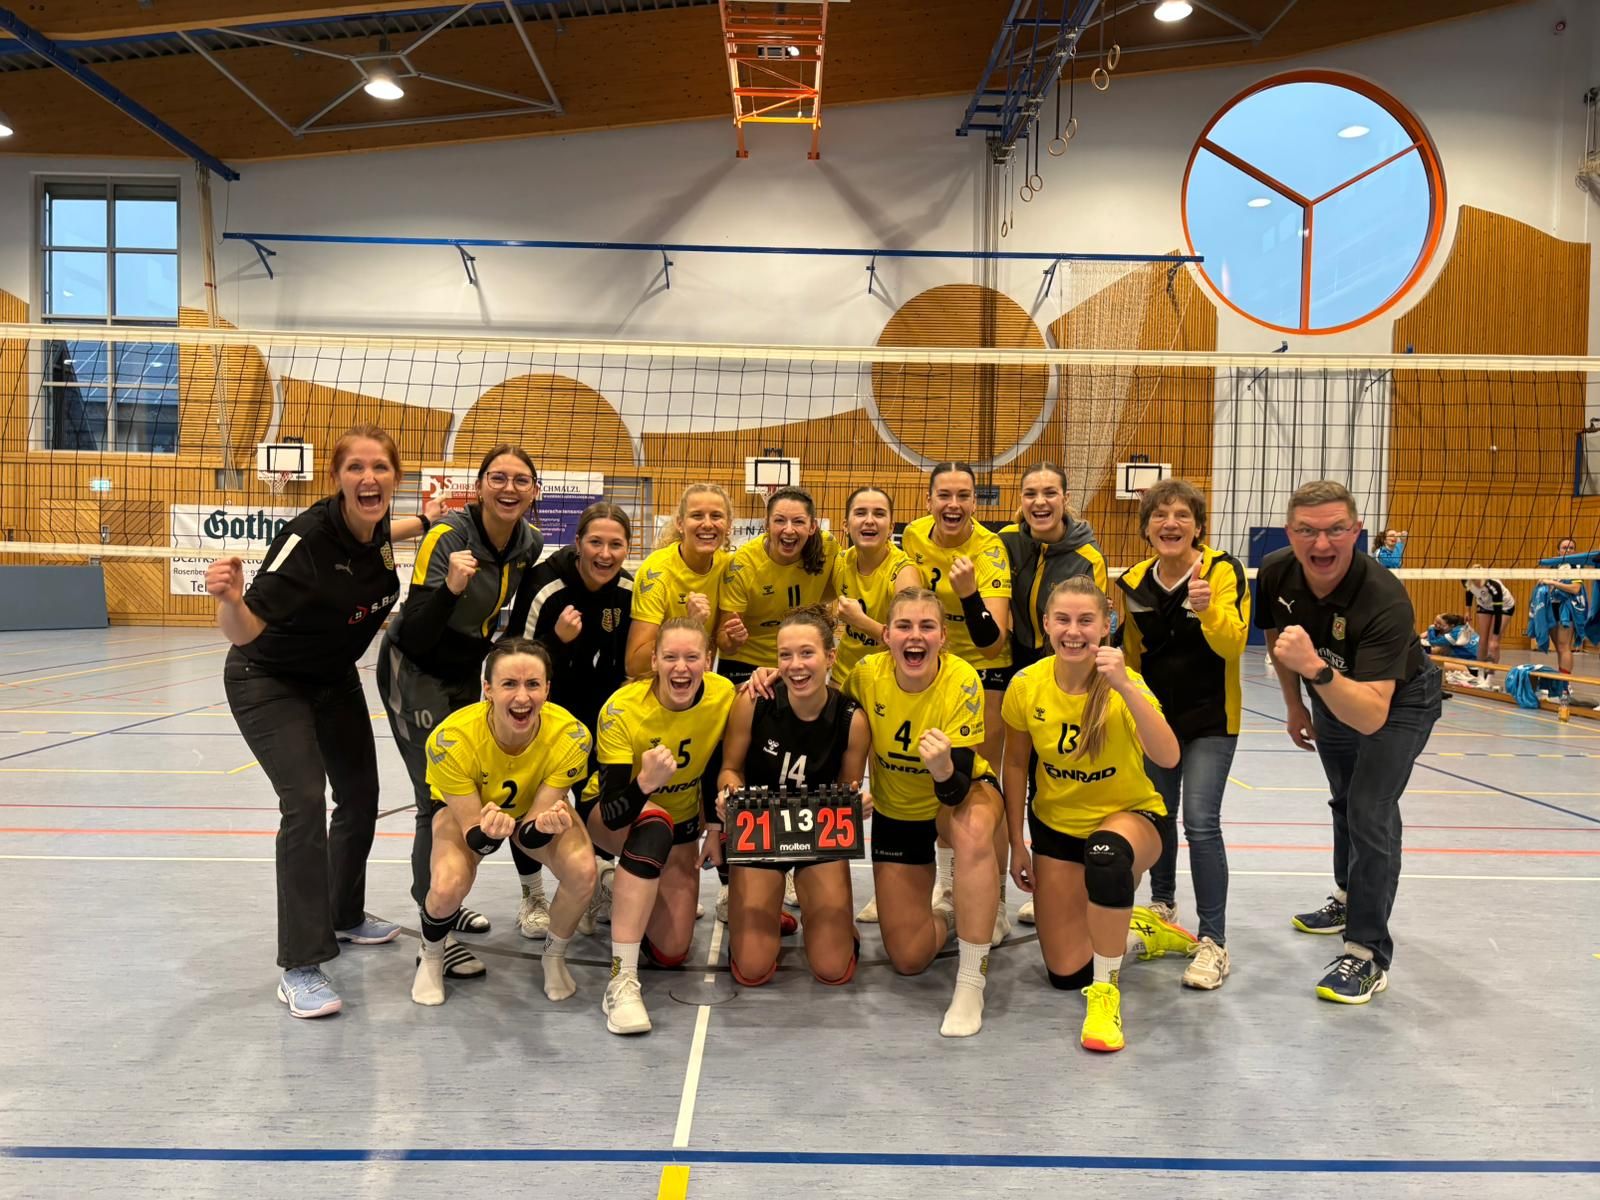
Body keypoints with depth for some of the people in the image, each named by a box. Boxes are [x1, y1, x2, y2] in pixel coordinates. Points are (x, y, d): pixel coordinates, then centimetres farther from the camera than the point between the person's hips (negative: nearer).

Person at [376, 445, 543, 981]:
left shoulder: (529, 542, -8)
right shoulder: (446, 537, -27)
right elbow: (414, 636, -31)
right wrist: (450, 586, -44)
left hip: (466, 671, 7)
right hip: (414, 671, -7)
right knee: (439, 799, -12)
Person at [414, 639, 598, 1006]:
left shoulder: (570, 736, -34)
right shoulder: (451, 739, -36)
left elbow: (531, 834, -26)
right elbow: (473, 836, -27)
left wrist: (543, 825, -49)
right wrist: (489, 831, -51)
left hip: (537, 809, 1)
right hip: (464, 811, -1)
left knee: (583, 872, -27)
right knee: (447, 886, -30)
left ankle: (555, 957, 4)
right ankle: (430, 959, 6)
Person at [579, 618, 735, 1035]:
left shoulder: (724, 696, -21)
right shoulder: (623, 708, -31)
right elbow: (613, 812, -34)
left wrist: (715, 828, -4)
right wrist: (645, 782, -52)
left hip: (681, 823, 4)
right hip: (610, 817, -4)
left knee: (670, 953, -5)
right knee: (655, 823, -40)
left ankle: (635, 895, 30)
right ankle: (622, 982, -36)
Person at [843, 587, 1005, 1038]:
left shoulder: (962, 681, -28)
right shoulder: (867, 673, -21)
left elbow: (958, 790, -31)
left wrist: (944, 769, -51)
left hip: (964, 793, -2)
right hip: (895, 810, 3)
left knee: (973, 831, -42)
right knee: (908, 959, -2)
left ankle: (970, 984, -26)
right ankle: (949, 919, 34)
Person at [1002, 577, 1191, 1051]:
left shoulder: (1123, 683, -22)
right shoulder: (1026, 685, -15)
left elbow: (1168, 757, -39)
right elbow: (1016, 764, 0)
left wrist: (1124, 686, -47)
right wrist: (1017, 844, 1)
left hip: (1129, 815, -3)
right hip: (1055, 825, 3)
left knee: (1106, 856, -41)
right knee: (1066, 973, -1)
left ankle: (1107, 990, -18)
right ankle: (1141, 932, 31)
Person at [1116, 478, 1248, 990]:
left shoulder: (1223, 570, -14)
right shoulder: (1135, 583, -1)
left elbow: (1233, 645, -26)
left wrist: (1207, 609, -42)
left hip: (1210, 719, -4)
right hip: (1155, 716, 5)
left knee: (1200, 822, -12)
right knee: (1158, 815, 15)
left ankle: (1213, 942, -1)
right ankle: (1163, 907, 39)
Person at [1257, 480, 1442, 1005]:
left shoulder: (1385, 599, -41)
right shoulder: (1276, 573, -25)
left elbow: (1371, 716, -49)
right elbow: (1276, 635, 0)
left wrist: (1315, 668, -63)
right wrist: (1295, 705, 6)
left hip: (1399, 700, -6)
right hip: (1330, 697, 6)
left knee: (1370, 813, -17)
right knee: (1345, 802, 24)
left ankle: (1368, 955, -4)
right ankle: (1349, 899, 48)